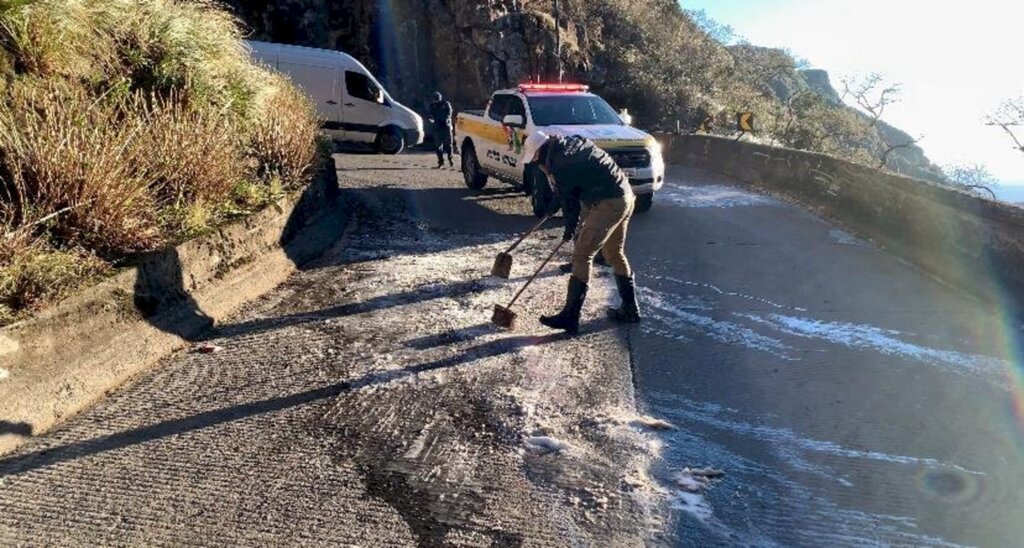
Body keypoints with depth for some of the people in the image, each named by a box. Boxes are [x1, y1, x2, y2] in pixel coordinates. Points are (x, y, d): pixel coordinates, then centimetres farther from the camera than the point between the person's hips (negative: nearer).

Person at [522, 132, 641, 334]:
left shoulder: (556, 164, -10)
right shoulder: (575, 141, 14)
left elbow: (568, 199, -4)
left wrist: (570, 229, 10)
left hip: (607, 203, -9)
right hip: (626, 196, 9)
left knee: (581, 255, -4)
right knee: (615, 254, 20)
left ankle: (570, 317, -2)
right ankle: (630, 309, 28)